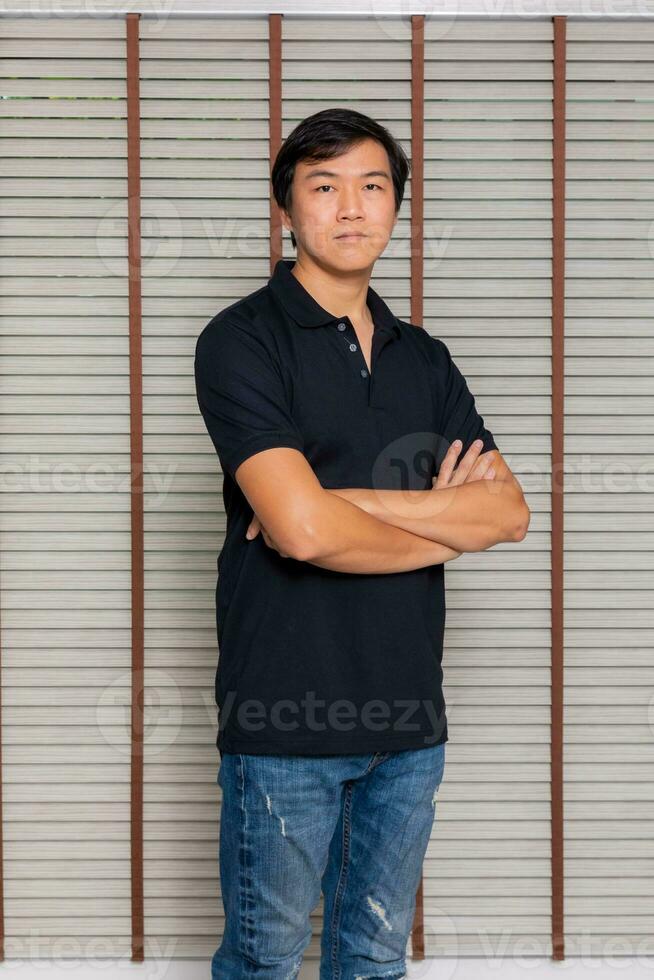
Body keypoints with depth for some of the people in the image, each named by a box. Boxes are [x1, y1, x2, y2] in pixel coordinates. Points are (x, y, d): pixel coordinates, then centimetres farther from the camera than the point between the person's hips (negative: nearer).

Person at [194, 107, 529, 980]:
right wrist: (443, 528, -4)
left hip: (408, 716, 5)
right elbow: (302, 530, -20)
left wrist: (348, 500, -14)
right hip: (285, 717, -5)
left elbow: (510, 511, -1)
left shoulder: (425, 359, 12)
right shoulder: (243, 342, -8)